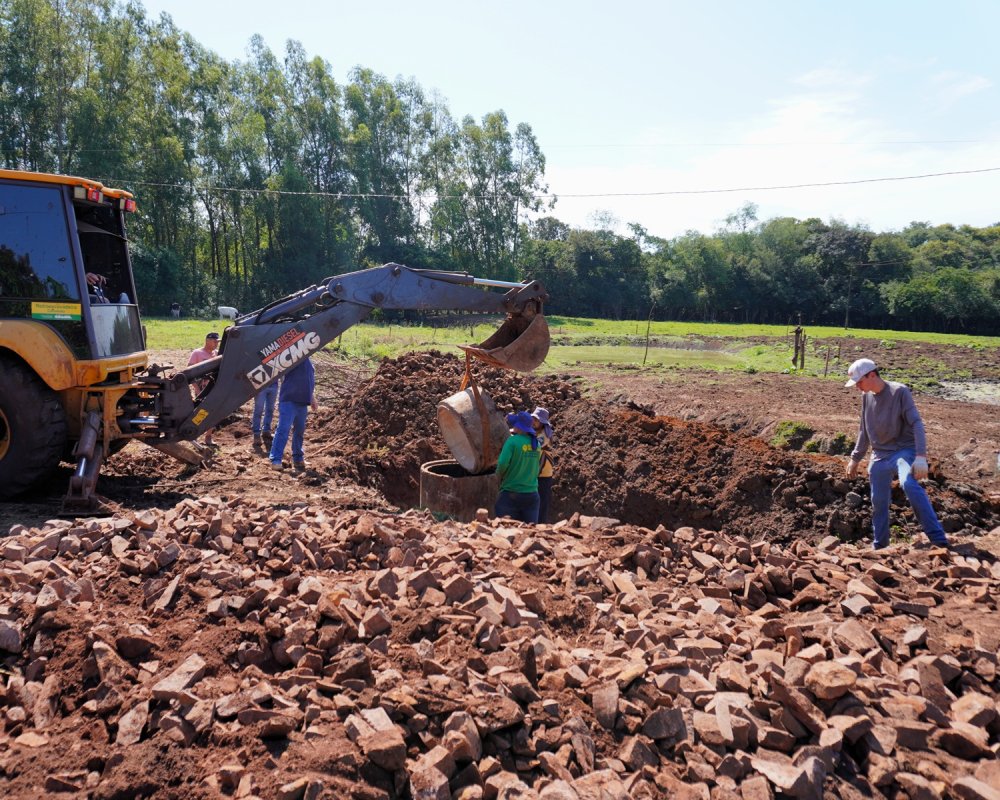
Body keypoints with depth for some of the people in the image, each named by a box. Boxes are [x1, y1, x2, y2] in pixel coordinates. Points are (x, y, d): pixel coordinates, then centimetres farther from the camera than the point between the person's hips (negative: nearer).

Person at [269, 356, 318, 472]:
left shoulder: (308, 361, 16)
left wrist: (312, 398, 29)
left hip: (302, 401, 8)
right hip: (289, 400, -8)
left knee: (299, 431, 14)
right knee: (283, 430, -11)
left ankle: (298, 458, 26)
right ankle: (275, 460, -11)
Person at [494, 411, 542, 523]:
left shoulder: (513, 441, -13)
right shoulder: (536, 444, 5)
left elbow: (502, 463, -18)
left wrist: (500, 474, 1)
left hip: (511, 494, -5)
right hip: (532, 494, 5)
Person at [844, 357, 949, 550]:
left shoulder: (899, 392, -12)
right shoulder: (866, 396, 7)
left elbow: (916, 424, -18)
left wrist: (921, 456, -29)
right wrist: (855, 458, 22)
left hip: (904, 450, -6)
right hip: (879, 456, 6)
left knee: (910, 485, -32)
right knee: (878, 503, 7)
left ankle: (938, 539, -30)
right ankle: (880, 546, 21)